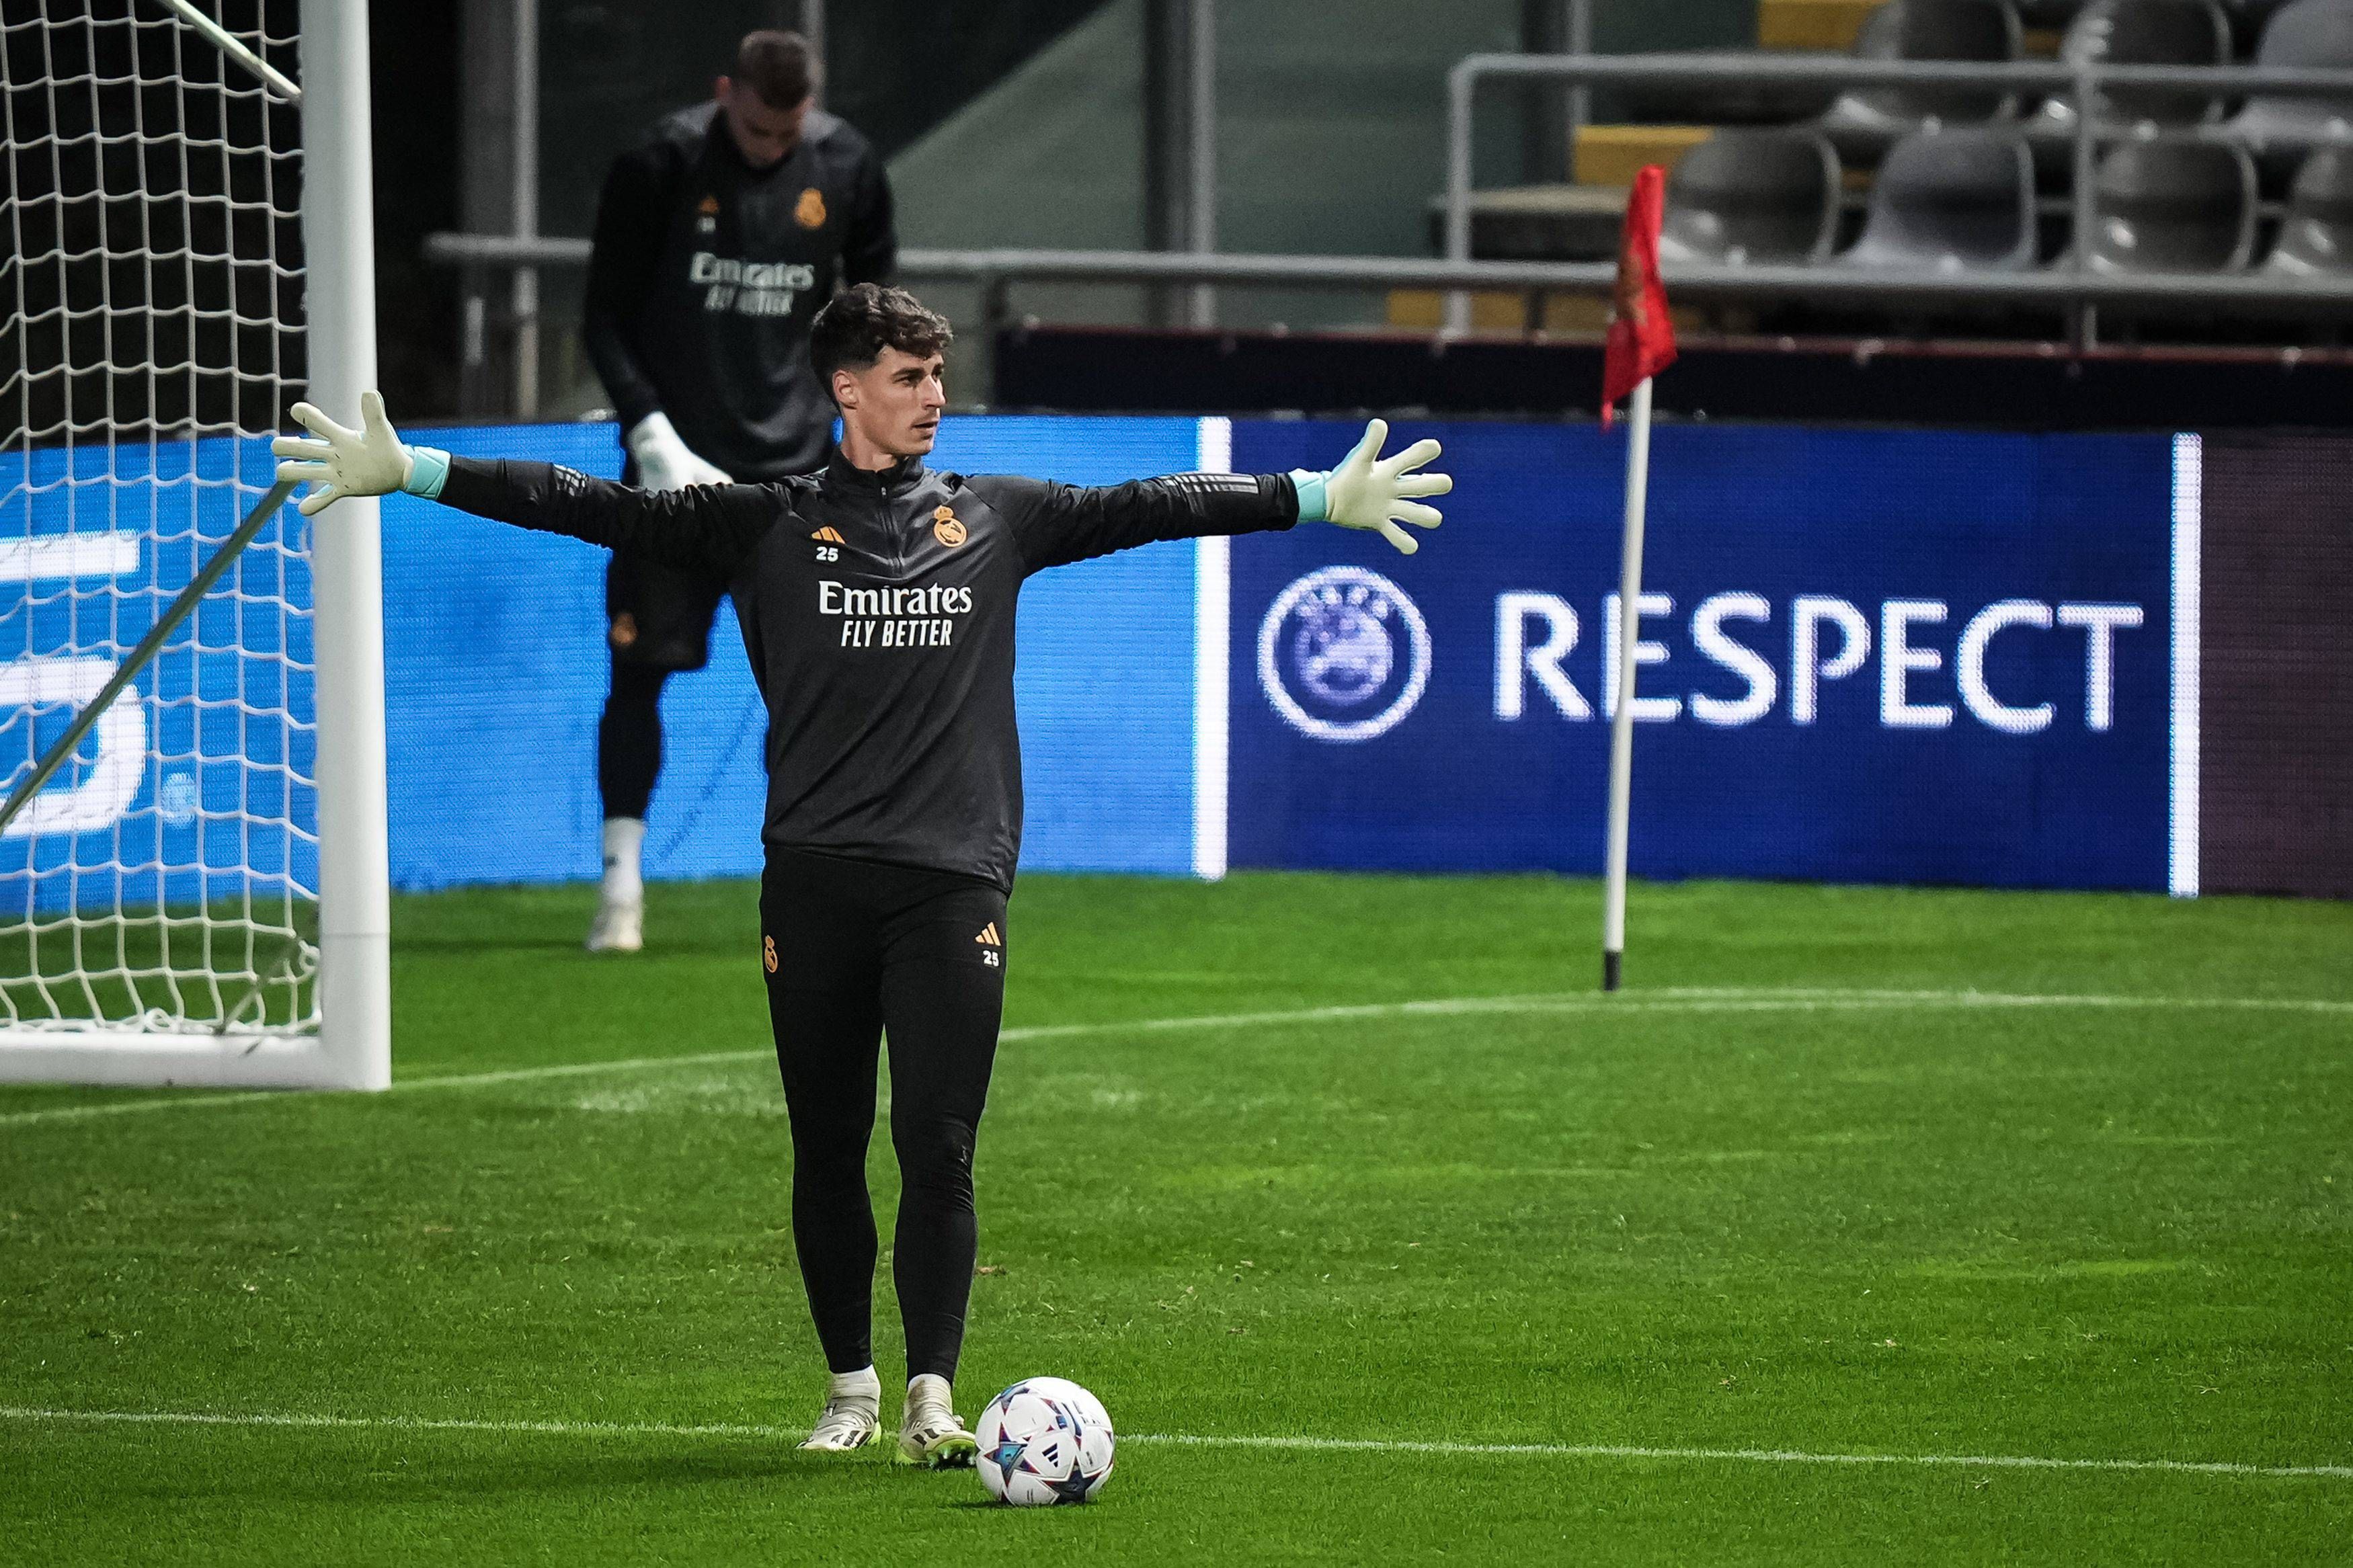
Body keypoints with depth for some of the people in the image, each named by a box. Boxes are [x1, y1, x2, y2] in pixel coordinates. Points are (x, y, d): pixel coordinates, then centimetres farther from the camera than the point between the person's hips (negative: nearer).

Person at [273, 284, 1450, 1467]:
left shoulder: (996, 518, 13)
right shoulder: (767, 525, 6)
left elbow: (1151, 508, 19)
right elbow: (597, 509, 2)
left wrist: (1323, 500, 20)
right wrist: (410, 474, -5)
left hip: (954, 881, 0)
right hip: (815, 881, 0)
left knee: (938, 1146, -9)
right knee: (827, 1151, 5)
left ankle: (932, 1400, -9)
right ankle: (851, 1390, 17)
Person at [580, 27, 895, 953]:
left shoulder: (846, 169, 0)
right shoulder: (661, 167, -8)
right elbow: (606, 317, -2)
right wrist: (651, 432, -13)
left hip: (794, 460, 2)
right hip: (677, 462, -2)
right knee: (639, 669, -2)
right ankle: (622, 885, 6)